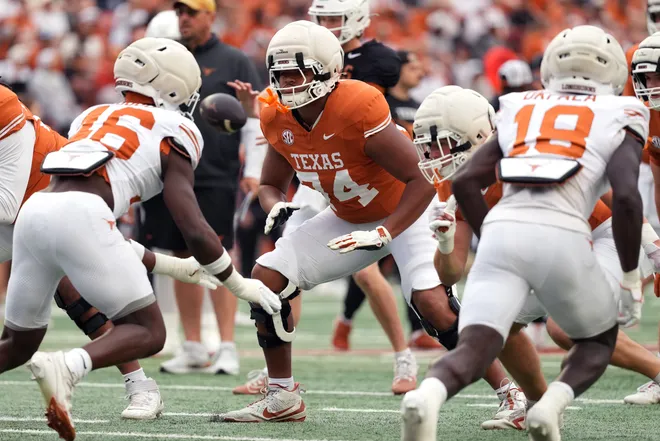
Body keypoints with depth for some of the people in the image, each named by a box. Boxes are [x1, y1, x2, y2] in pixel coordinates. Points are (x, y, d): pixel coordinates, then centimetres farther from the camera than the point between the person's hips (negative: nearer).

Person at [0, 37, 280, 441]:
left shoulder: (93, 117, 33)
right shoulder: (172, 134, 14)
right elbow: (194, 229, 6)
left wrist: (163, 263, 43)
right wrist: (240, 286, 18)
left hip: (34, 211, 6)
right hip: (79, 216, -6)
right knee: (147, 332, 5)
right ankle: (67, 368, -24)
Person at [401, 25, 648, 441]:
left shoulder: (520, 115, 27)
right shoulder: (618, 122, 17)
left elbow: (465, 182, 17)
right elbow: (626, 197, 0)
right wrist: (631, 277, 10)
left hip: (502, 232, 2)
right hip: (562, 238, -2)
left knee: (473, 349, -7)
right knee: (600, 340, 24)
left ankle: (427, 395, -43)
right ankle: (552, 405, -6)